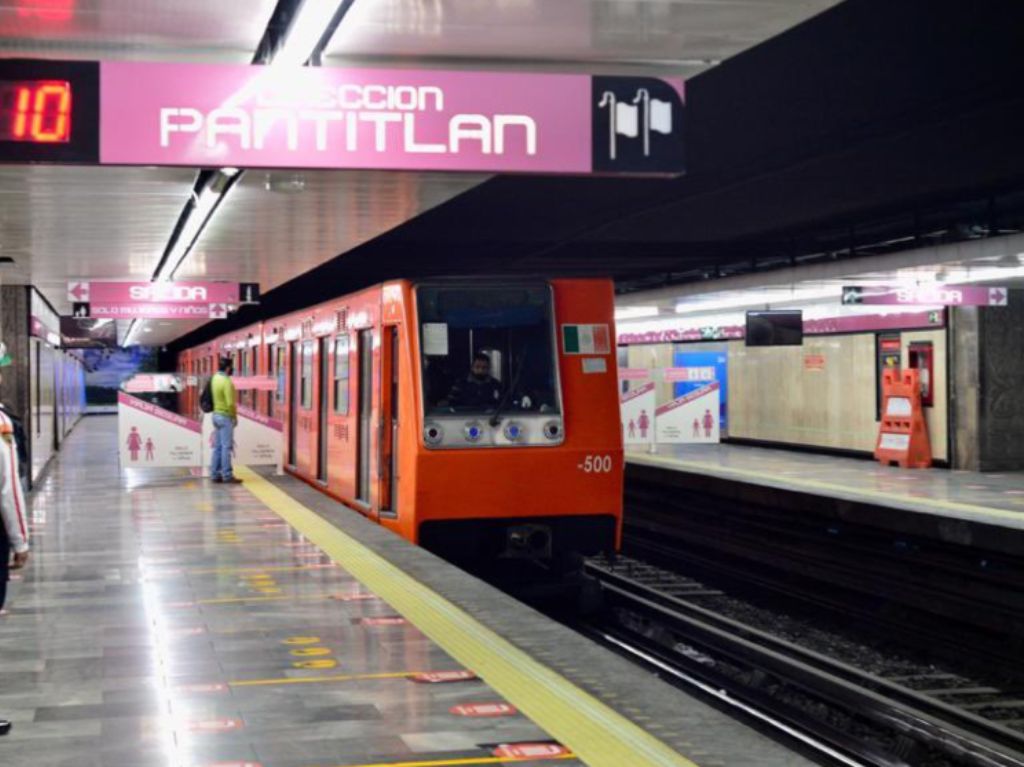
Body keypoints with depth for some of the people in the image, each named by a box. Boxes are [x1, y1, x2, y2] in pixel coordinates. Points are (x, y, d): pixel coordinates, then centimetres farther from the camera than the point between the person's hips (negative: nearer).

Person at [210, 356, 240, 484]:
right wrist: (235, 416, -9)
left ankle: (215, 474, 13)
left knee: (218, 446, 11)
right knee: (226, 447, -6)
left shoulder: (215, 378, 7)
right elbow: (230, 403, -23)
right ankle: (227, 476, -5)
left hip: (217, 415, 9)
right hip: (225, 417, -9)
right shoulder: (226, 382, -19)